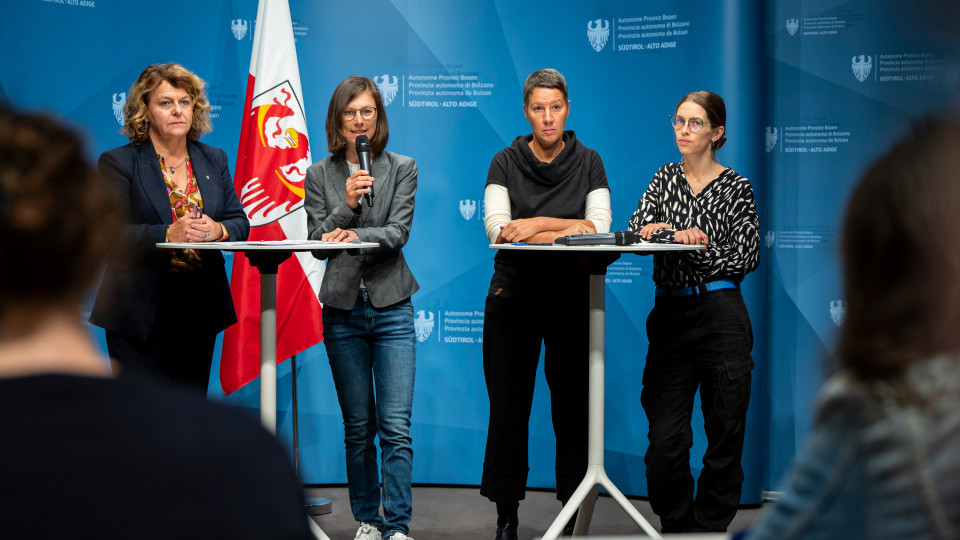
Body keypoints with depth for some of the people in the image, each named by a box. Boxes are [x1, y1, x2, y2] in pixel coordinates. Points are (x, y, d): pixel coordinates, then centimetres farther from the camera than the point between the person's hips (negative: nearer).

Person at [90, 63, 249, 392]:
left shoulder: (214, 160, 14)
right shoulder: (118, 163, -2)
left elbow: (240, 222, 11)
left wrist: (218, 229, -13)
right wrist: (169, 234, -24)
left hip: (200, 310, 5)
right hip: (141, 313, -4)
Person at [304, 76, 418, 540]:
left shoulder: (402, 169, 5)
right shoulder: (319, 175, 6)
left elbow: (399, 231, -7)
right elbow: (317, 243, -1)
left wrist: (356, 235, -25)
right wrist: (347, 204, -17)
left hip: (391, 307, -1)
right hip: (342, 310, 1)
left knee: (396, 426, -9)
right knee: (358, 427, 8)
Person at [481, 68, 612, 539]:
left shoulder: (588, 163, 6)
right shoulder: (505, 163, 4)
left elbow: (599, 227, -6)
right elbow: (497, 228, -9)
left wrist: (536, 224, -14)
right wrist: (566, 230, -17)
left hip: (572, 294, 0)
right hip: (513, 292, 0)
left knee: (572, 404, 0)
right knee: (508, 406, 0)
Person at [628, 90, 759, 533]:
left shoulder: (735, 188, 1)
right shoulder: (666, 178, 13)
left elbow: (746, 258, -6)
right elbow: (638, 228, 0)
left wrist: (689, 244, -12)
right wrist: (680, 234, -18)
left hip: (720, 318, -3)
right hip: (669, 316, 3)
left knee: (724, 434, 1)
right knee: (664, 439, -3)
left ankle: (710, 527, 13)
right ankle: (676, 526, 14)